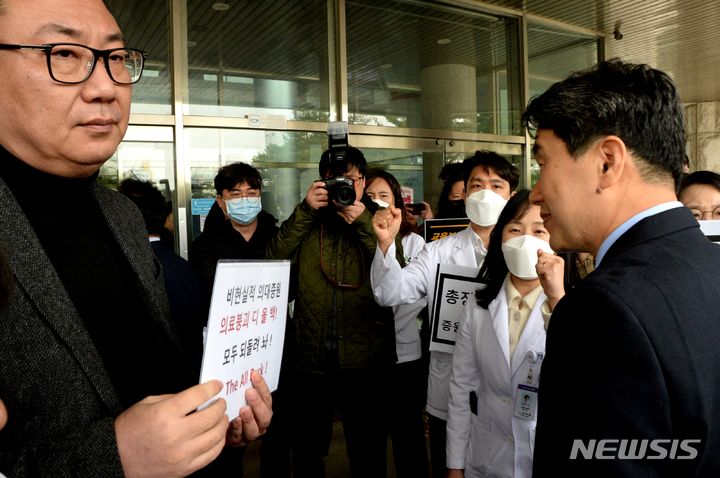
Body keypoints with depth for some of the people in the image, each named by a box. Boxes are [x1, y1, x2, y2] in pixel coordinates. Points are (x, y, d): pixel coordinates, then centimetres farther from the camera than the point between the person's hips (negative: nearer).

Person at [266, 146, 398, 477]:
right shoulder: (307, 220, 7)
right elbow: (273, 262, -8)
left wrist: (363, 223, -18)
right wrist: (305, 210, -14)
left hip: (365, 359, -1)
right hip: (310, 357, 2)